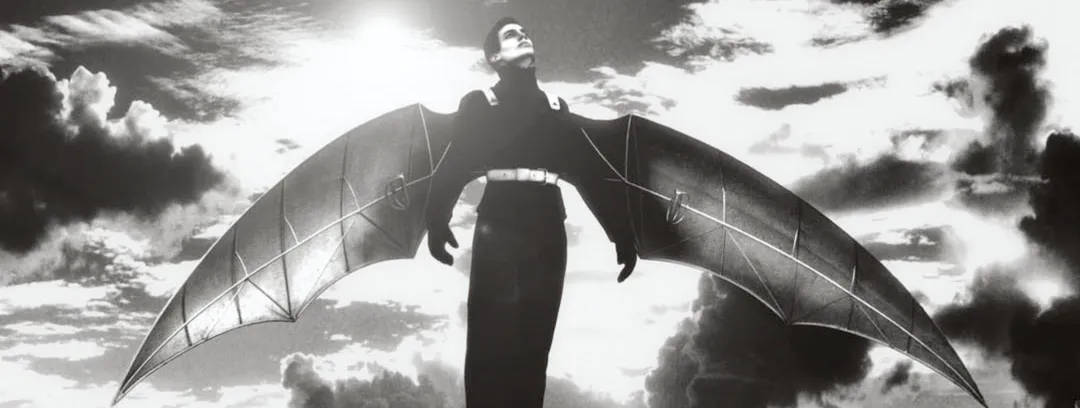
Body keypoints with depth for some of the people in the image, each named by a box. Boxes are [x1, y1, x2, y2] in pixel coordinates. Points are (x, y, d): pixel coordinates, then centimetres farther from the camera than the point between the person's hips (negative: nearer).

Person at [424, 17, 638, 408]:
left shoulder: (556, 108, 18)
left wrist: (621, 232, 6)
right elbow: (454, 166, -4)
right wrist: (437, 222, -19)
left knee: (534, 345, 5)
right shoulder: (479, 105, 7)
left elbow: (590, 171, 13)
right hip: (499, 230, -3)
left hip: (546, 233, 4)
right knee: (492, 343, -5)